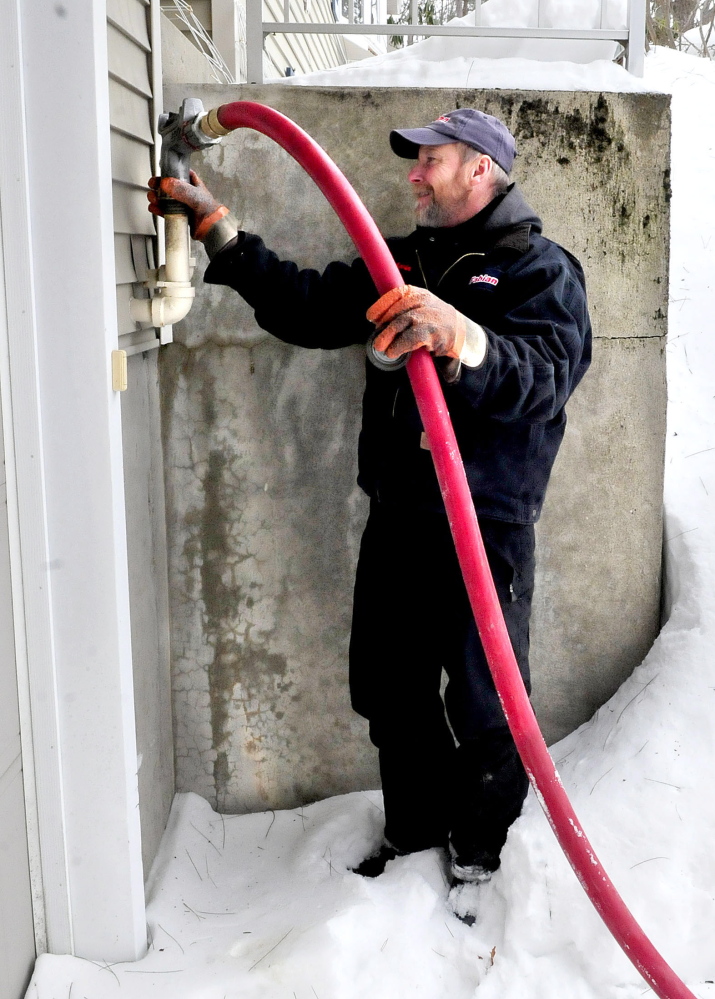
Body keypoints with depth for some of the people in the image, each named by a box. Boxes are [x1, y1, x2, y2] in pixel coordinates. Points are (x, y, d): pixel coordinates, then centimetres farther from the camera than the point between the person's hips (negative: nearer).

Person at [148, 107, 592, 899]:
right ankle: (417, 821, 37)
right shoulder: (404, 262, 17)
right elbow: (311, 310, 12)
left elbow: (544, 374, -23)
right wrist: (219, 231, 7)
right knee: (388, 688, 15)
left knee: (482, 706, 3)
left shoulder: (541, 269, -5)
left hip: (485, 528, -6)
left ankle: (478, 844, 28)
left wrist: (460, 340, -43)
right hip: (395, 519, 7)